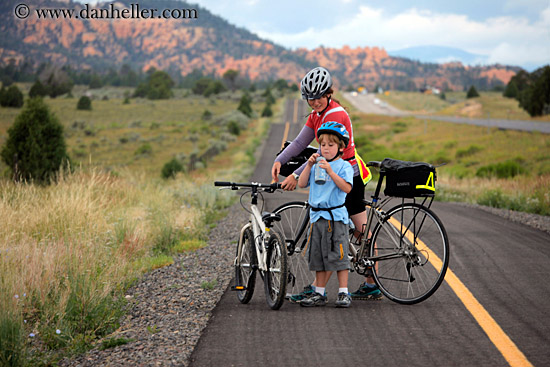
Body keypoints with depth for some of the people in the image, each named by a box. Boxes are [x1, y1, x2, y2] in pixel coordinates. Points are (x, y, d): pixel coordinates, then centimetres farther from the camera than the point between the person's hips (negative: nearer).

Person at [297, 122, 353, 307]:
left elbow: (346, 187, -16)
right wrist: (309, 165, -4)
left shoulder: (344, 166, -2)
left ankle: (343, 293, 2)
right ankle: (319, 293, 16)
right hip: (317, 216, 5)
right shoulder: (317, 165, 13)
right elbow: (302, 183, 6)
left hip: (336, 217, -5)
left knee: (338, 255, -5)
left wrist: (330, 171, -22)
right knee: (318, 256, 9)